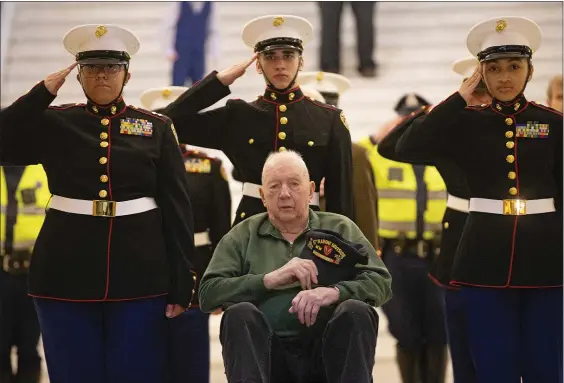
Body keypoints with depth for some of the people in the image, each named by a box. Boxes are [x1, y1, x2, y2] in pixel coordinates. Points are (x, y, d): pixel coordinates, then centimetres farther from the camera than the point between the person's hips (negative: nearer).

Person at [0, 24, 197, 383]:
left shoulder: (157, 128, 6)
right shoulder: (53, 123, 8)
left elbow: (177, 208, 3)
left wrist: (181, 283, -4)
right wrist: (43, 92, -6)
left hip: (140, 275, 0)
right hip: (67, 273, 1)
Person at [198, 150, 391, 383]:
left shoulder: (340, 229, 16)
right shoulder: (243, 235, 14)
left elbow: (381, 282, 3)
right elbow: (207, 294, 2)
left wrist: (333, 292, -17)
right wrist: (270, 280, -11)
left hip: (328, 349, 0)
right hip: (268, 352, 0)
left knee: (356, 311, -27)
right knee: (240, 313, -29)